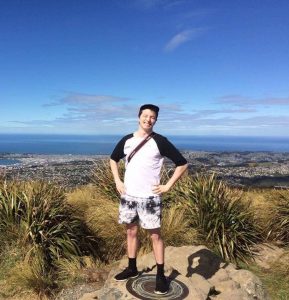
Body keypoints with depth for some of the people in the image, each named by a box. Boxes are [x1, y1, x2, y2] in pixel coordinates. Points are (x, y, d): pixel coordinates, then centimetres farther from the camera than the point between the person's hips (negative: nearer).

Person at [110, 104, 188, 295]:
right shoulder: (126, 140, 4)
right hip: (128, 195, 5)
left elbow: (182, 163, -6)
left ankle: (161, 275, 16)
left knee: (155, 235, 3)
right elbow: (113, 159, 21)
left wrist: (168, 186, -9)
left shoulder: (160, 141, -9)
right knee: (131, 231, 15)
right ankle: (132, 269, 32)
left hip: (149, 197, -4)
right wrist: (117, 181, 10)